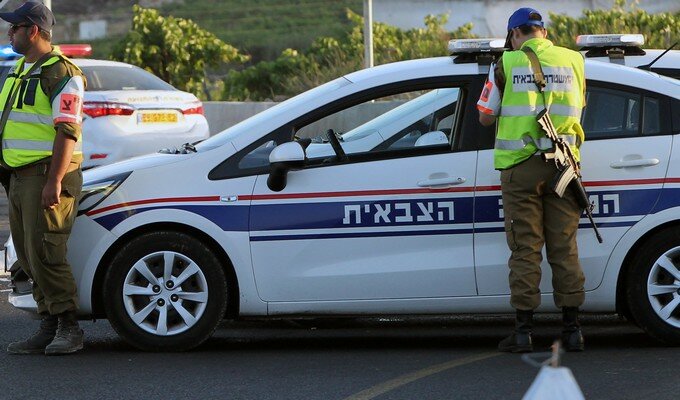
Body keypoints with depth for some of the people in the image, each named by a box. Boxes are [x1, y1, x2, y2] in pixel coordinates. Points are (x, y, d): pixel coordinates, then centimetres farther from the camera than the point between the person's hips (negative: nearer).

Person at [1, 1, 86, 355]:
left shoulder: (61, 73, -11)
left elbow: (68, 131, -18)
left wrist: (54, 181, -24)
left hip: (48, 176, -10)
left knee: (44, 254, -12)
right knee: (29, 257, 8)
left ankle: (69, 328, -7)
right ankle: (50, 326, 12)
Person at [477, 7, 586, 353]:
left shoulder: (507, 65, -2)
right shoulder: (572, 61, 6)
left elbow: (485, 117, 2)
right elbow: (578, 111, 15)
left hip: (520, 167, -2)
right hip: (562, 166, 2)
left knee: (525, 248, 2)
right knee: (564, 247, 7)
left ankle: (523, 331, 1)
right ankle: (572, 329, 8)